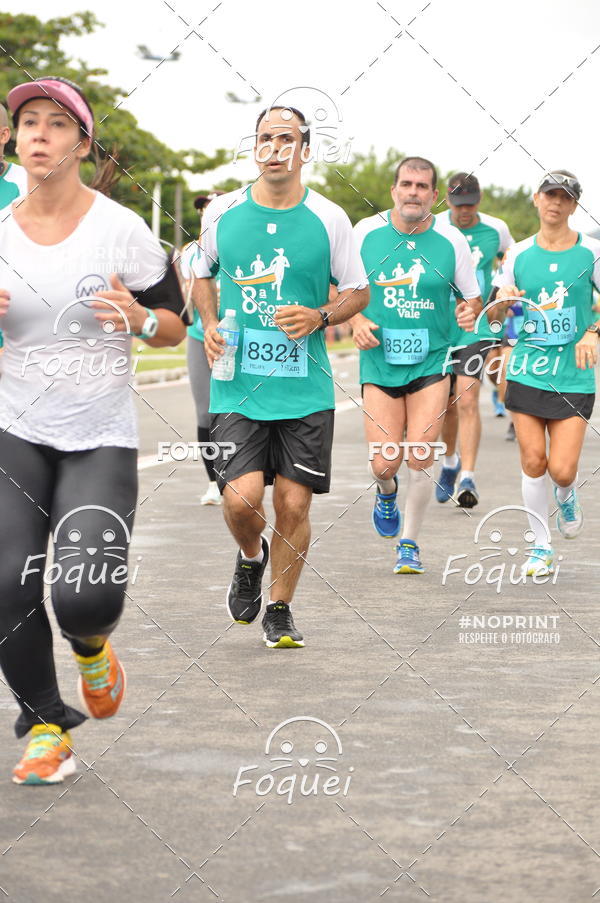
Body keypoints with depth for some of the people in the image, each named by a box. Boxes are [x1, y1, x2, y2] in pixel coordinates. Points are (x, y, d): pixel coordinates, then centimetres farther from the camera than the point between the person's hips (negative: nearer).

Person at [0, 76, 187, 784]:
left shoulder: (121, 228, -5)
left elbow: (174, 326, 1)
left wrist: (141, 320, -21)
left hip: (102, 440, -2)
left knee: (86, 598, -18)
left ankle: (92, 649, 21)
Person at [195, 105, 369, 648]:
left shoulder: (329, 219, 1)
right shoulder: (222, 212, 4)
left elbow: (358, 292, 10)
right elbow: (203, 273, 21)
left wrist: (319, 317, -9)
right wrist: (210, 328, 5)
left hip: (306, 390, 0)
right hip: (237, 385, 0)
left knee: (294, 504, 0)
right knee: (241, 496, -14)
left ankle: (280, 609, 20)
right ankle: (250, 558, 21)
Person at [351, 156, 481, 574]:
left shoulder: (452, 240, -2)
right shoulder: (366, 232, -1)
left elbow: (473, 297, 9)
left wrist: (469, 312, -14)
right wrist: (356, 320, -7)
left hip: (431, 362, 0)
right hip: (379, 363, 1)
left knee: (420, 459, -9)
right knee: (384, 465, -4)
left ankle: (410, 543, 12)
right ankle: (386, 492, 35)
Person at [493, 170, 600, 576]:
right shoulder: (518, 254, 5)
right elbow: (495, 313, 14)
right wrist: (504, 301, -8)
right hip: (528, 370, 2)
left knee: (562, 469, -9)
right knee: (533, 461, -2)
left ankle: (567, 498, 30)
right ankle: (542, 547, 15)